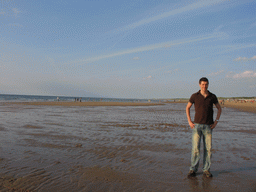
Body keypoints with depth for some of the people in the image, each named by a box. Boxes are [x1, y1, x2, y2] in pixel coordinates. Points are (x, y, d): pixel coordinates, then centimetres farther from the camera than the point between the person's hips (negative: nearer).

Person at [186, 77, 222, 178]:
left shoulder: (212, 97, 3)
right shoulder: (194, 96, 0)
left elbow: (219, 108, 15)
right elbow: (187, 108, 11)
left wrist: (216, 121, 5)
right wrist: (189, 121, 2)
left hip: (208, 126, 2)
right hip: (197, 125, -1)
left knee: (208, 149, 4)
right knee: (195, 148, -4)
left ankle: (206, 170, 16)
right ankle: (193, 170, 9)